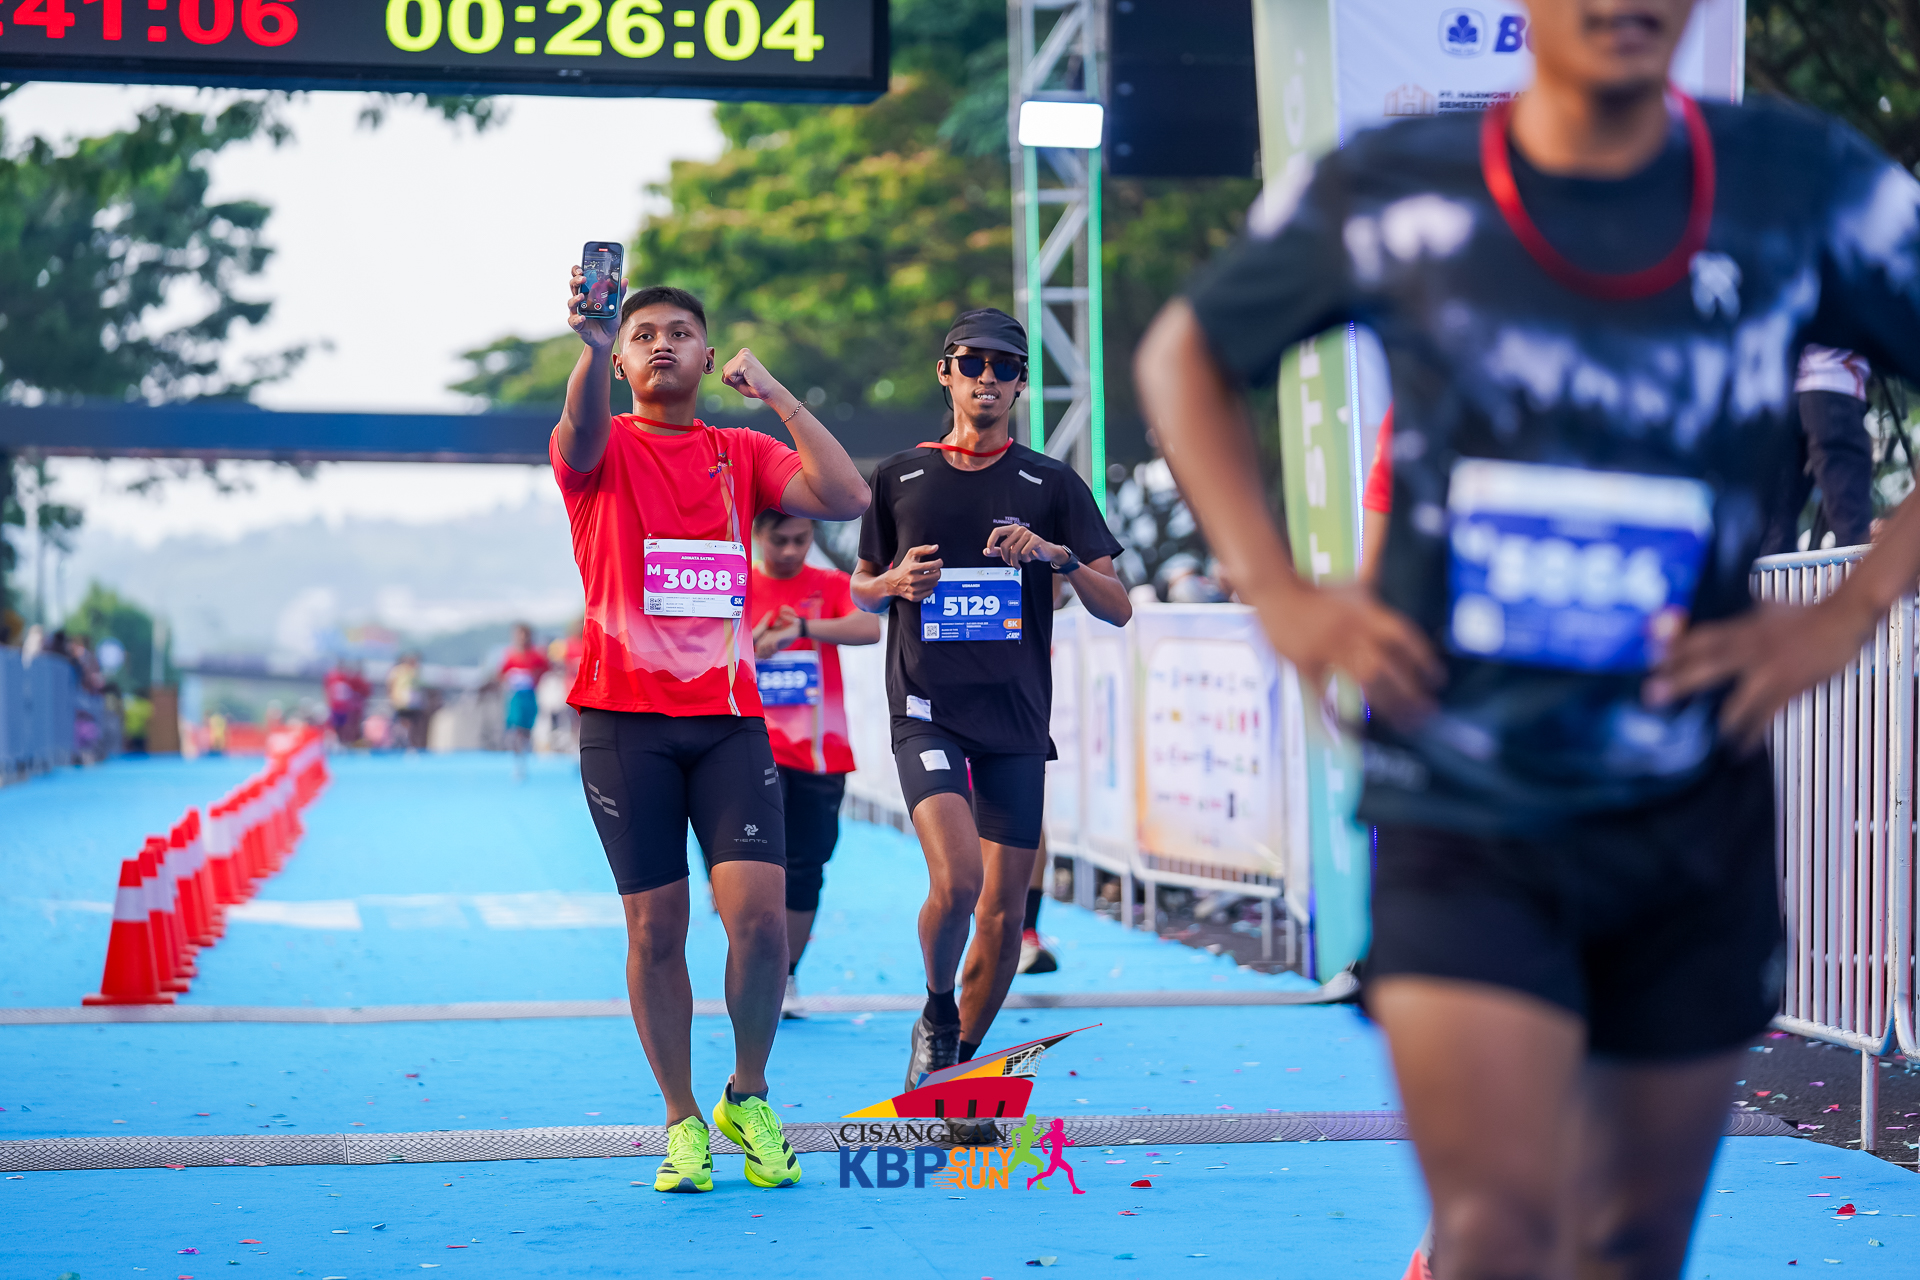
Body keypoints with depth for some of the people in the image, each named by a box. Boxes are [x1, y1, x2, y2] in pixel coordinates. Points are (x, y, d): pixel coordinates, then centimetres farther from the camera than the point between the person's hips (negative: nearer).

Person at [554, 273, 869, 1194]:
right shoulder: (602, 452, 4)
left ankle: (748, 1099, 12)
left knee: (760, 915, -10)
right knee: (655, 930, 0)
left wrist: (778, 396, -4)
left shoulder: (744, 455, 12)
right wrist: (592, 343, -43)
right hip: (627, 720, -2)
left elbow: (846, 499, -2)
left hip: (729, 717, 2)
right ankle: (682, 1122, 13)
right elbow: (581, 430, -22)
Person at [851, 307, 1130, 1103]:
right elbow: (861, 592, 17)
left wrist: (1057, 555, -16)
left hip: (1017, 717, 2)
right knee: (956, 881, -22)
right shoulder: (899, 479, 7)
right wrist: (896, 582, -5)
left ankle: (960, 1063, 22)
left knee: (1004, 912, 2)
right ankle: (936, 1016, 7)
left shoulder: (1052, 486, 5)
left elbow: (1117, 610, 2)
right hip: (927, 709, -2)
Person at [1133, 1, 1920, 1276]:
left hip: (1696, 826, 2)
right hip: (1461, 823, -2)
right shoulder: (1390, 194, -4)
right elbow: (1186, 355, 12)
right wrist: (1275, 589, 0)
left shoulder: (1801, 187, -4)